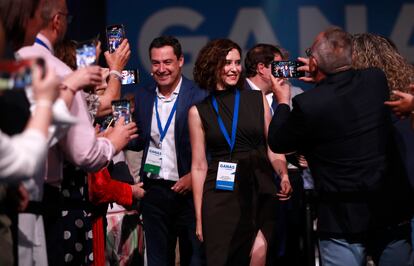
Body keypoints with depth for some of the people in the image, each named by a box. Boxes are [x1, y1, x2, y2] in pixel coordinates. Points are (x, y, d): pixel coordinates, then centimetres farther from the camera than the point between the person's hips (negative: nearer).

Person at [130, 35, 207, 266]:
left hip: (188, 190, -4)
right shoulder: (143, 97, 6)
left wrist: (194, 175, -16)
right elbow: (138, 142, 12)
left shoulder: (200, 97, -8)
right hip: (154, 191, 4)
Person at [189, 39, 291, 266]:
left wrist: (284, 175, -13)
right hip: (221, 195, 0)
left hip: (259, 190, 0)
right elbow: (199, 166, 6)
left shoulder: (257, 100, 7)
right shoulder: (199, 111, 6)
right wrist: (199, 217, 3)